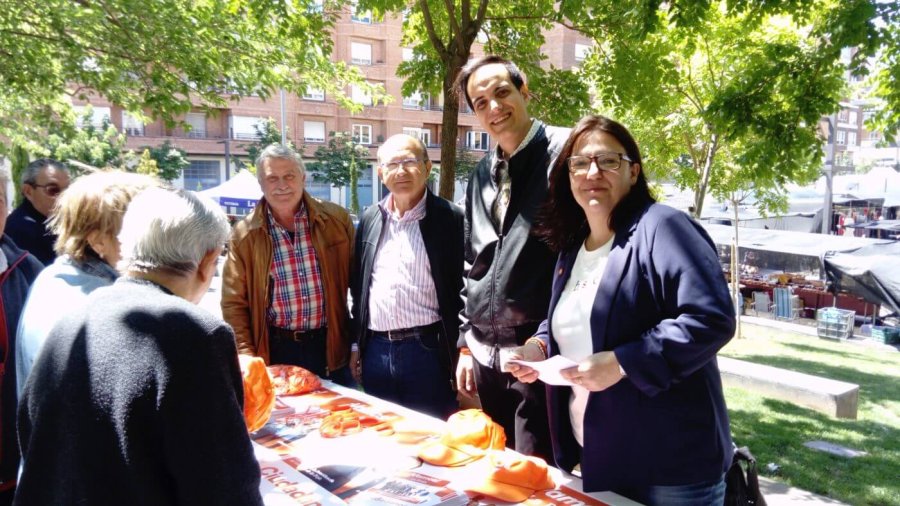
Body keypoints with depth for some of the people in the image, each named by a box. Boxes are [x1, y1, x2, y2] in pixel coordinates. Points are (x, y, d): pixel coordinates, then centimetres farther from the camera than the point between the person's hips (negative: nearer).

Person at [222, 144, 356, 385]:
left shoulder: (336, 219, -1)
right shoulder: (245, 234, -1)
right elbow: (233, 303, 2)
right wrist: (247, 358, -6)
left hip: (330, 347, 1)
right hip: (274, 351, 0)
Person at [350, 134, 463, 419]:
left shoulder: (450, 219, -5)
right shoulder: (370, 219, 10)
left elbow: (464, 289, -6)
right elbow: (357, 285, 15)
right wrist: (356, 343, 13)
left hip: (427, 351, -4)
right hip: (375, 351, 5)